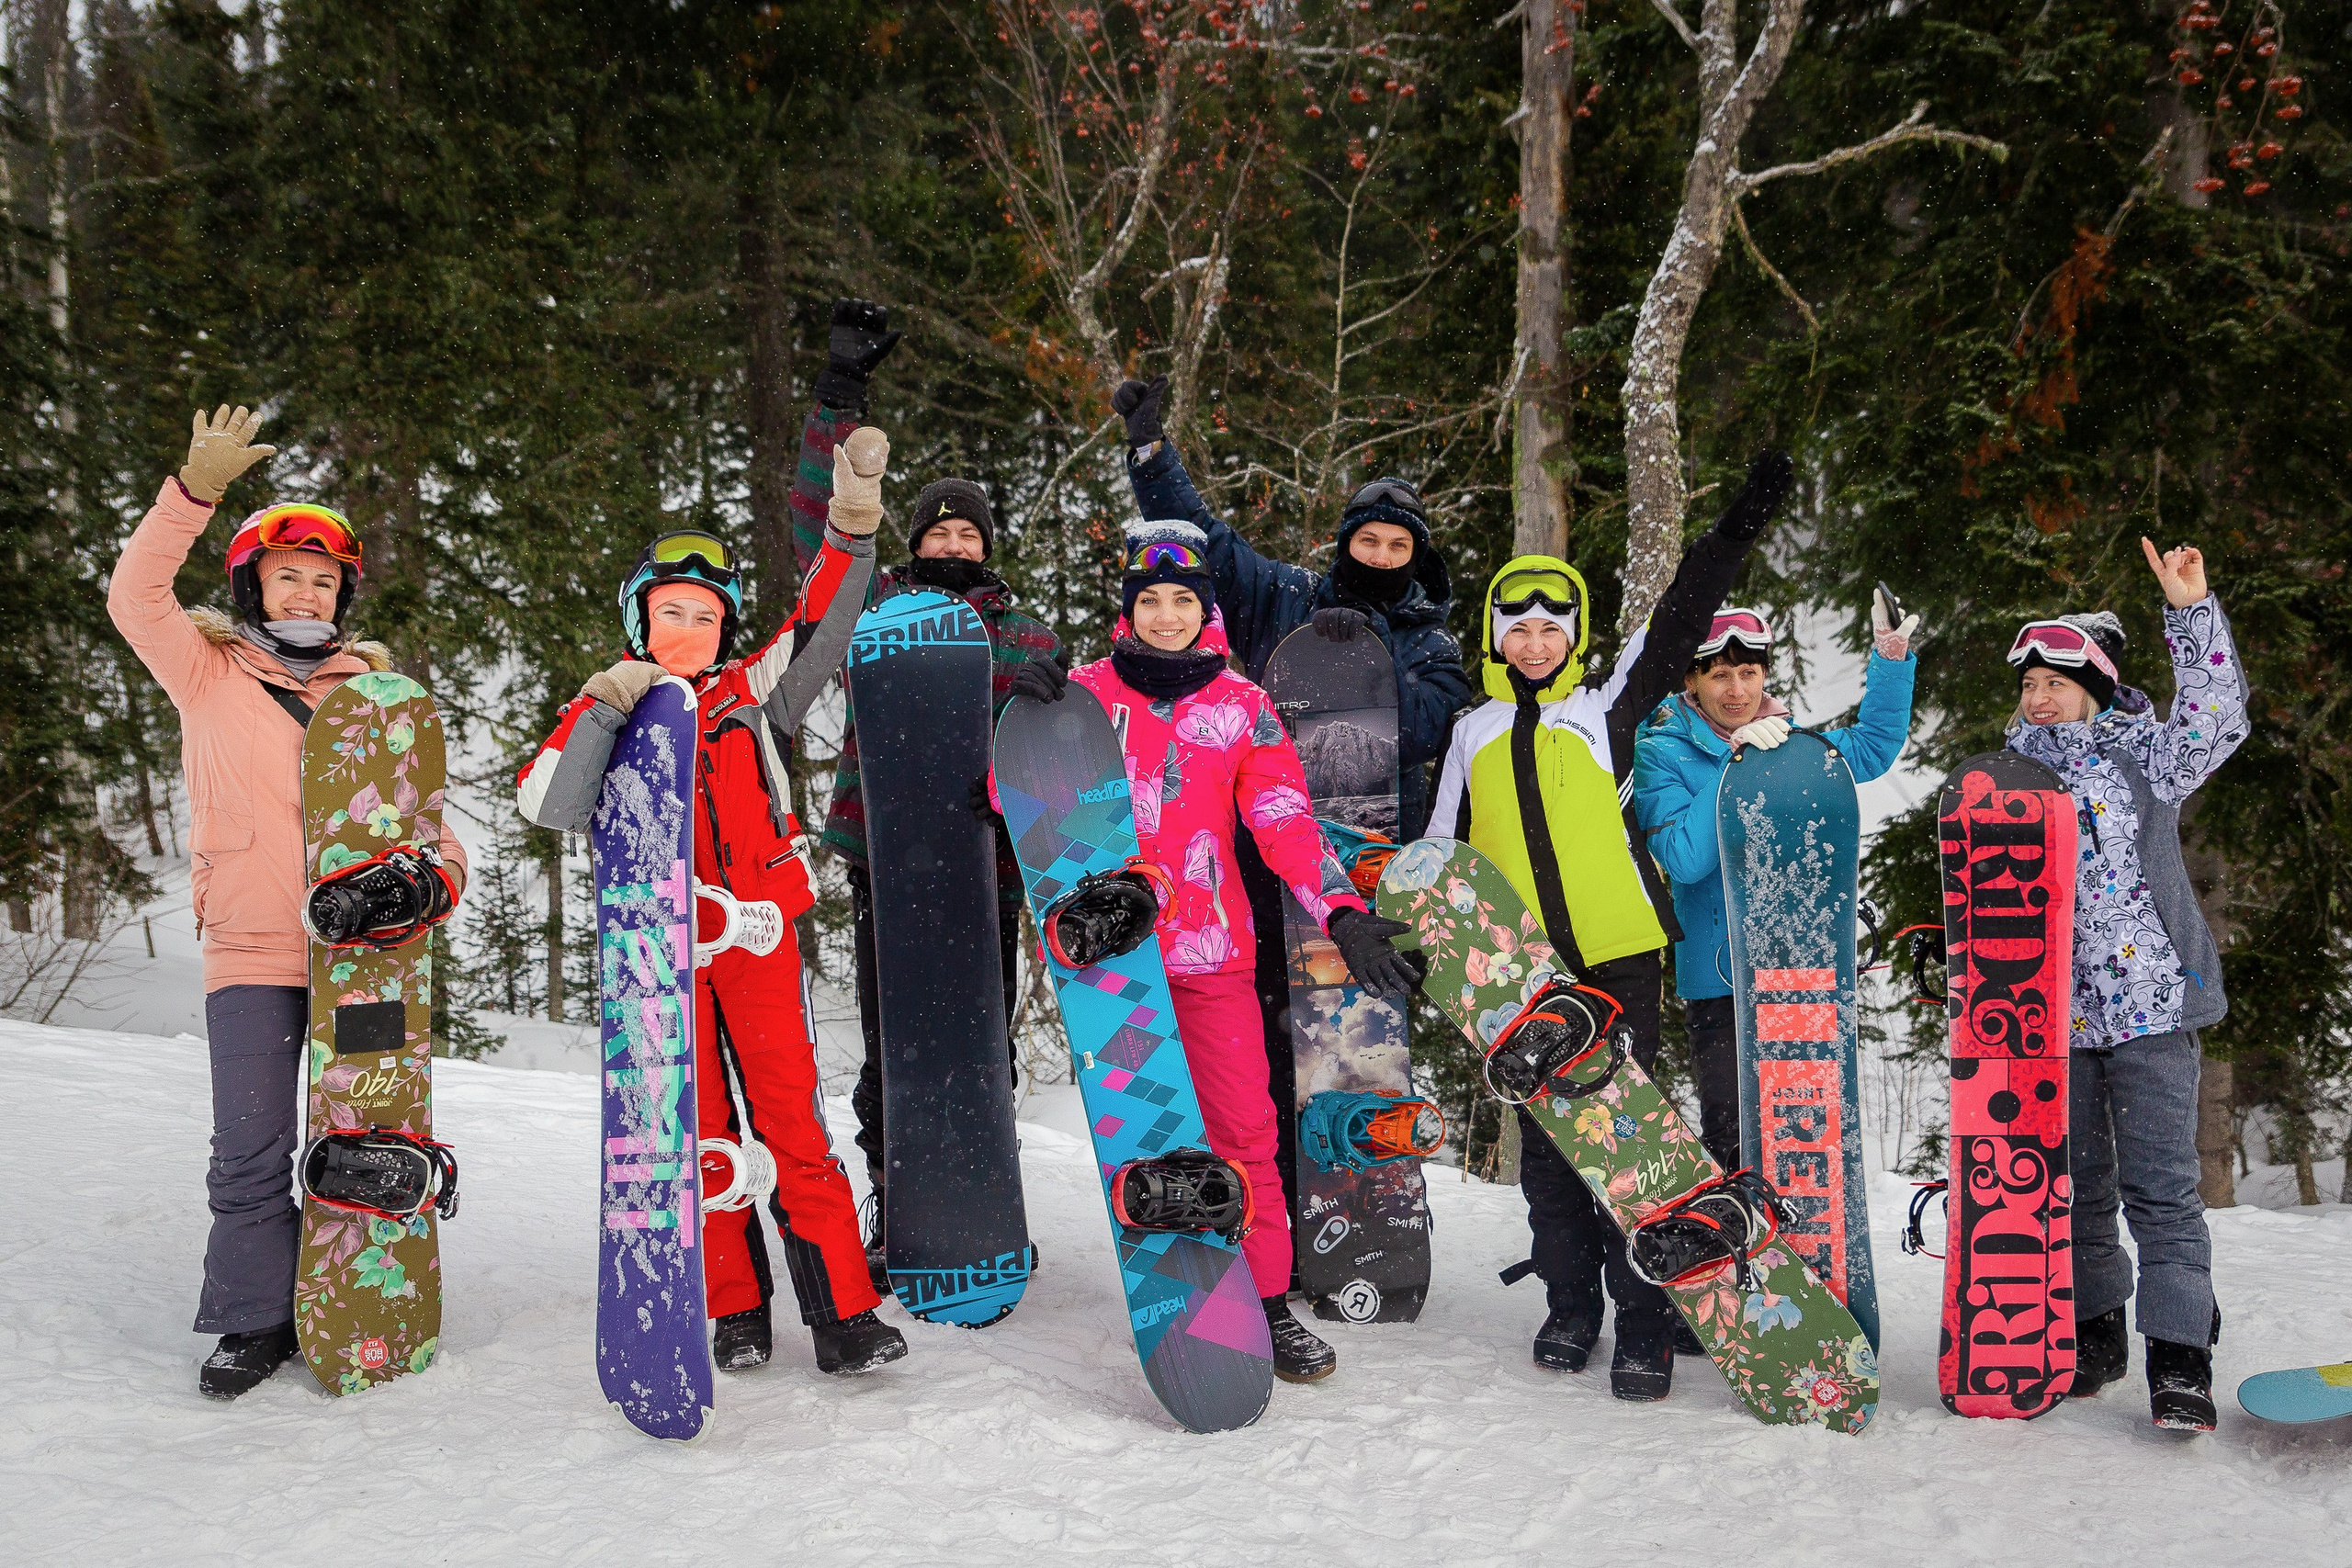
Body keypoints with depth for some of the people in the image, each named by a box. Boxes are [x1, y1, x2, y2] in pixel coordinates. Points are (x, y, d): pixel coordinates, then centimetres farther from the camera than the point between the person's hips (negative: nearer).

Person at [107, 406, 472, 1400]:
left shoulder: (372, 687, 11)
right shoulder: (210, 676, 6)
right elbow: (135, 600, -9)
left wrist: (439, 864, -9)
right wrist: (195, 493, -21)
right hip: (250, 954, -2)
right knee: (252, 1150, -3)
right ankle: (255, 1320, 10)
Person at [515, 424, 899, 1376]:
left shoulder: (751, 695, 10)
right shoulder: (606, 711, 8)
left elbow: (823, 623, -1)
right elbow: (549, 806, -8)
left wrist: (855, 519, -15)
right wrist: (605, 709, -17)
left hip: (756, 932, 0)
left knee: (791, 1119, -5)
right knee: (700, 1128, 4)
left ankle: (842, 1309, -3)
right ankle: (735, 1311, 14)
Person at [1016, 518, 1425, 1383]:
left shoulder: (1241, 707, 6)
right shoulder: (1087, 691, 4)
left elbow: (1287, 823, 0)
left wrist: (1343, 913, -14)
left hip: (1210, 952, 1)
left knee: (1244, 1127, -2)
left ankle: (1266, 1303, 9)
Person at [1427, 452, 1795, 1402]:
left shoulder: (1607, 709, 6)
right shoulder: (1473, 733, 14)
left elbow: (1679, 621, 0)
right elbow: (1443, 850, 20)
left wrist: (1741, 523, -6)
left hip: (1616, 958, -3)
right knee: (1546, 1144, 8)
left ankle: (1645, 1325, 1)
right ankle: (1571, 1308, 21)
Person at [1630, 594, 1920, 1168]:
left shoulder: (1788, 741, 10)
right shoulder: (1661, 754, -4)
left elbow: (1871, 748, 24)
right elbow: (1684, 859, -16)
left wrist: (1891, 658, 12)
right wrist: (1739, 767, -19)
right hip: (1721, 975, -4)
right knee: (1732, 1139, -4)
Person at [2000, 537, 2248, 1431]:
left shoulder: (2143, 753, 3)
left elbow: (2216, 718, -15)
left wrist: (2190, 611, -21)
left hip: (2150, 999, -4)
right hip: (2051, 1014, 4)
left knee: (2160, 1185, -7)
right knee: (2074, 1185, 10)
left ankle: (2180, 1358, -4)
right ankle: (2093, 1333, 23)